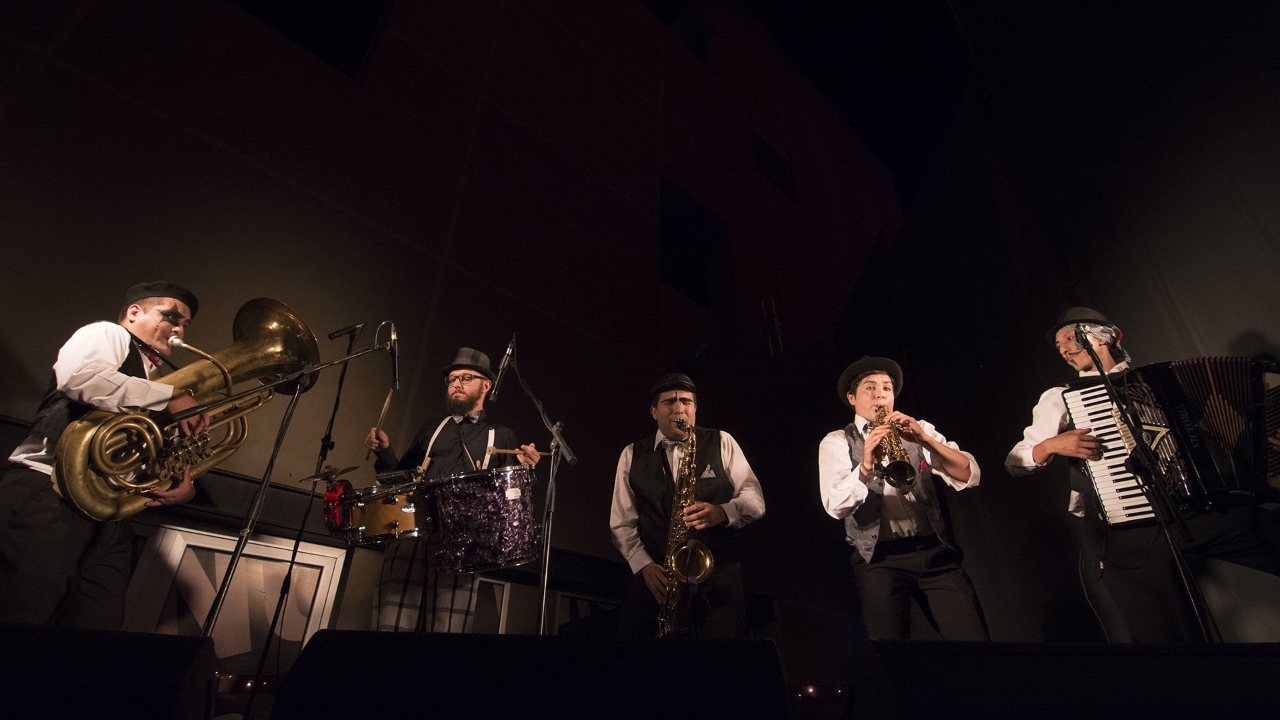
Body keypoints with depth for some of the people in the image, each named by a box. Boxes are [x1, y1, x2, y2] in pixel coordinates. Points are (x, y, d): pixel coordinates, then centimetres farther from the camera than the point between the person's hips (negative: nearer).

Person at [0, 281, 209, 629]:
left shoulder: (155, 381, 29)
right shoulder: (106, 333, 9)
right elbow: (80, 377, -17)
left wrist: (183, 485, 4)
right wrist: (172, 395, -13)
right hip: (50, 493, -6)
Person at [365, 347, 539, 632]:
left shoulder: (502, 438, 15)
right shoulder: (431, 429, 24)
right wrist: (385, 452, 8)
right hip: (410, 535, 3)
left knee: (447, 628, -7)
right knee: (391, 625, -8)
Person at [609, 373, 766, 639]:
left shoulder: (721, 442, 8)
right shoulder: (632, 455, 11)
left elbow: (755, 500, 4)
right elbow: (622, 523, 9)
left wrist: (723, 512, -17)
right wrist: (644, 564, -8)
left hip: (718, 570, -1)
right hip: (655, 575, 1)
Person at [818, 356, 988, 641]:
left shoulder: (918, 429, 12)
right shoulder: (835, 443, 3)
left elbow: (969, 476, -2)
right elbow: (835, 506, -12)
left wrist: (926, 439, -18)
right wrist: (865, 466, -29)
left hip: (935, 551, 3)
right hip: (879, 559, -2)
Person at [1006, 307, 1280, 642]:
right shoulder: (1060, 398, 8)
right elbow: (1015, 462, 4)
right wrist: (1052, 445, -14)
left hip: (1197, 510, 3)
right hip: (1125, 534, -2)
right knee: (1161, 632, -6)